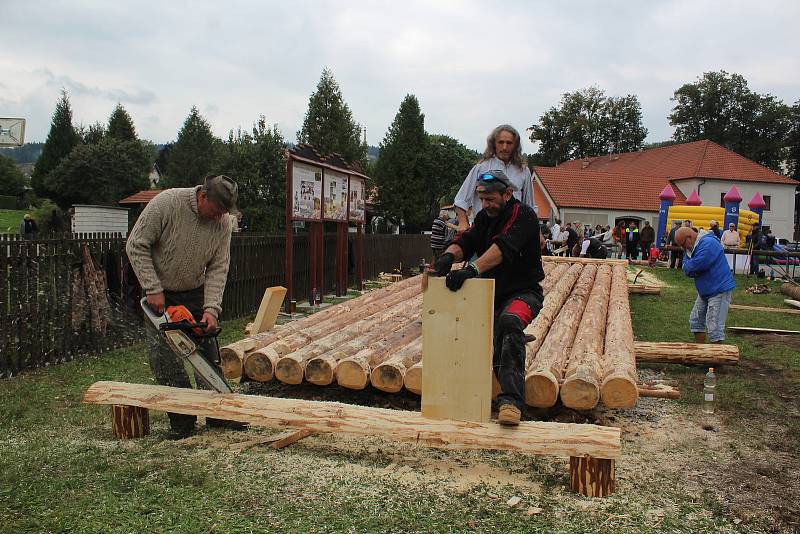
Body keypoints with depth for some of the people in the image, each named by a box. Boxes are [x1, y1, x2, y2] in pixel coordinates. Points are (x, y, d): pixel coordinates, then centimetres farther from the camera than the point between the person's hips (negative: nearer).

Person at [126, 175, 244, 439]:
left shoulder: (223, 222, -12)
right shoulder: (166, 203, -23)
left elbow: (218, 268, -10)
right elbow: (136, 246, -18)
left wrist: (211, 308, -21)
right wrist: (153, 289, -21)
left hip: (195, 293, 3)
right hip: (160, 295, -3)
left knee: (209, 355, 4)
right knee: (166, 360, -3)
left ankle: (217, 414, 16)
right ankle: (182, 421, 9)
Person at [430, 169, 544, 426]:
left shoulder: (523, 215, -13)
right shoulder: (485, 217, 11)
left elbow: (503, 247, -30)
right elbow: (465, 241, -3)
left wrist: (473, 269, -45)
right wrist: (449, 255, -27)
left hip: (522, 292, -8)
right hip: (491, 292, 8)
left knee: (509, 323, -37)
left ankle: (512, 400, -43)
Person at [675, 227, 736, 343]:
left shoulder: (708, 243, -22)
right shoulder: (691, 248, 9)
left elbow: (692, 267, -28)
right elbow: (687, 270, 3)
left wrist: (687, 266, -6)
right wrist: (689, 268, -19)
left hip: (719, 290, -10)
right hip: (705, 291, 10)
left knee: (714, 327, -11)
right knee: (695, 320, 16)